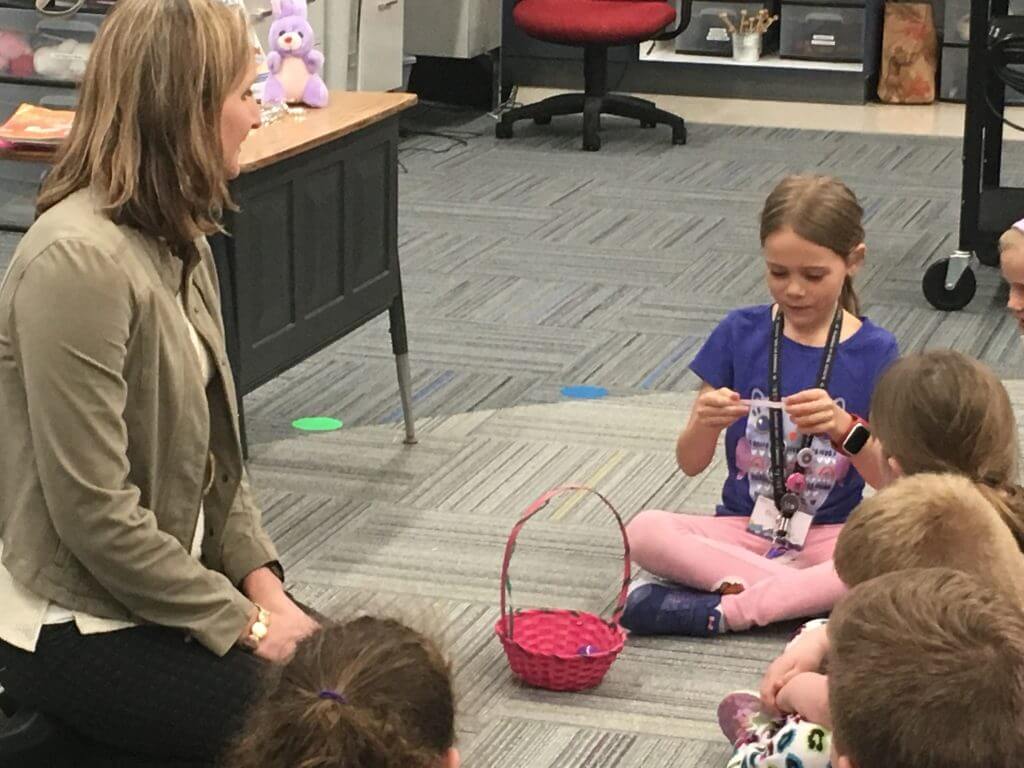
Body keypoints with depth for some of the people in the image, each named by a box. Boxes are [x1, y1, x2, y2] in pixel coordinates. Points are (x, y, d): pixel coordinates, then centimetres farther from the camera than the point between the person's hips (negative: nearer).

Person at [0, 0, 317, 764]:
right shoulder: (78, 260, -23)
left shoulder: (175, 240, 5)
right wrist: (243, 623, -16)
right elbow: (95, 514, -24)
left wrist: (262, 582, -2)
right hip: (81, 628, -9)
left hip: (172, 583, 9)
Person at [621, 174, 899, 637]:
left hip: (828, 537, -1)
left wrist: (843, 428, -26)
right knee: (645, 531, -27)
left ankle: (714, 611, -27)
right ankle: (808, 596, -24)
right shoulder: (740, 334, 1)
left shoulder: (874, 351, -2)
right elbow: (690, 464, 1)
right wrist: (705, 424, -22)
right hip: (741, 529, 1)